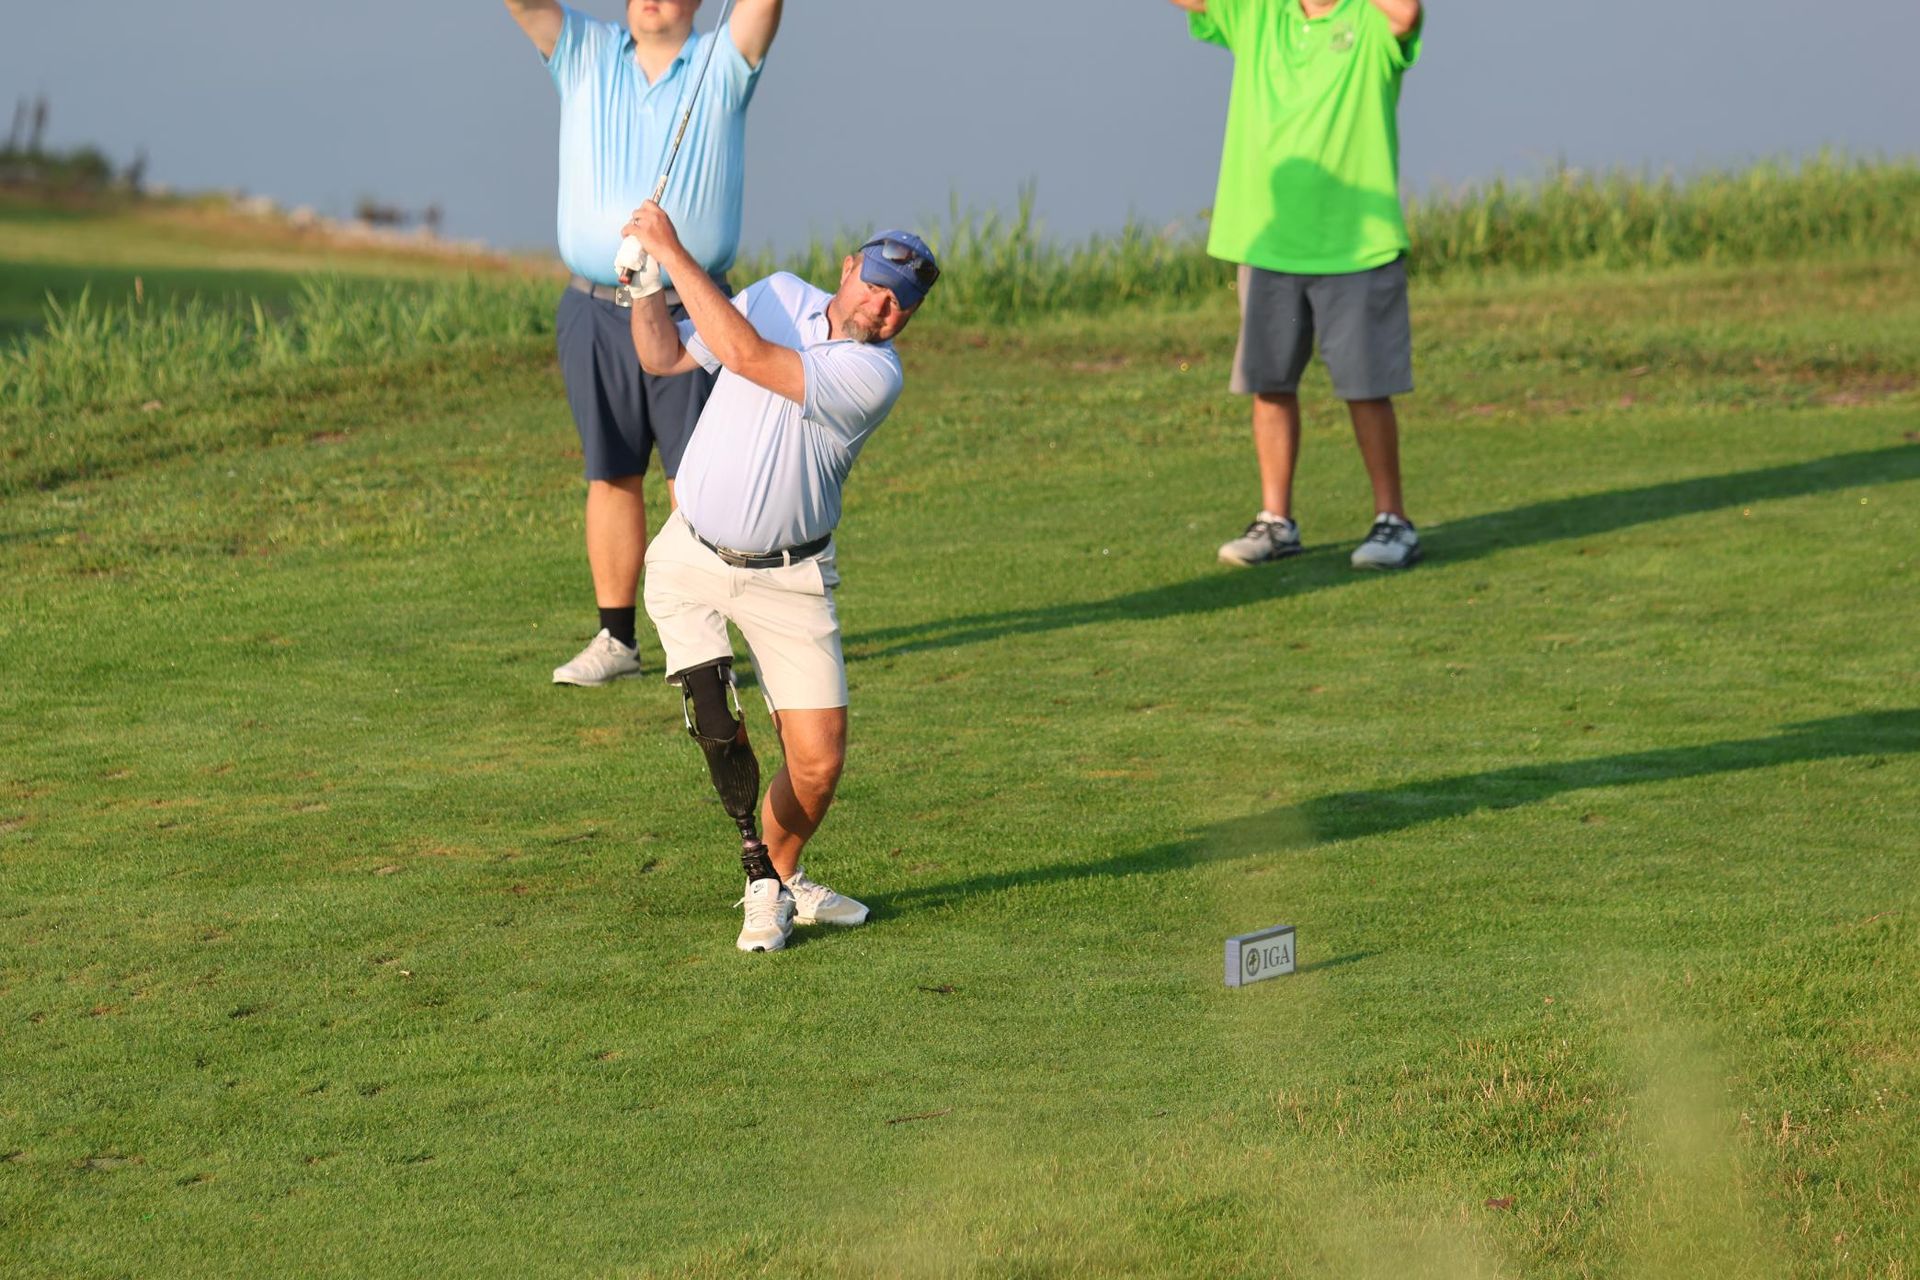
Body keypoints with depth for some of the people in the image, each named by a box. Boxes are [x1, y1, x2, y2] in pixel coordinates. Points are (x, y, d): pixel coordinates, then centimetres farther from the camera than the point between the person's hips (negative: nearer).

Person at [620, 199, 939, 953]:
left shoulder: (874, 375, -19)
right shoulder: (779, 295, -2)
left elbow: (746, 356, -29)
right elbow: (663, 359, 8)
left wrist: (674, 251, -27)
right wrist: (645, 283, -11)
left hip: (788, 580, -2)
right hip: (690, 560, 2)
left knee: (818, 763, -5)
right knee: (717, 727, -18)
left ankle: (782, 875, 23)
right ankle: (764, 886, -3)